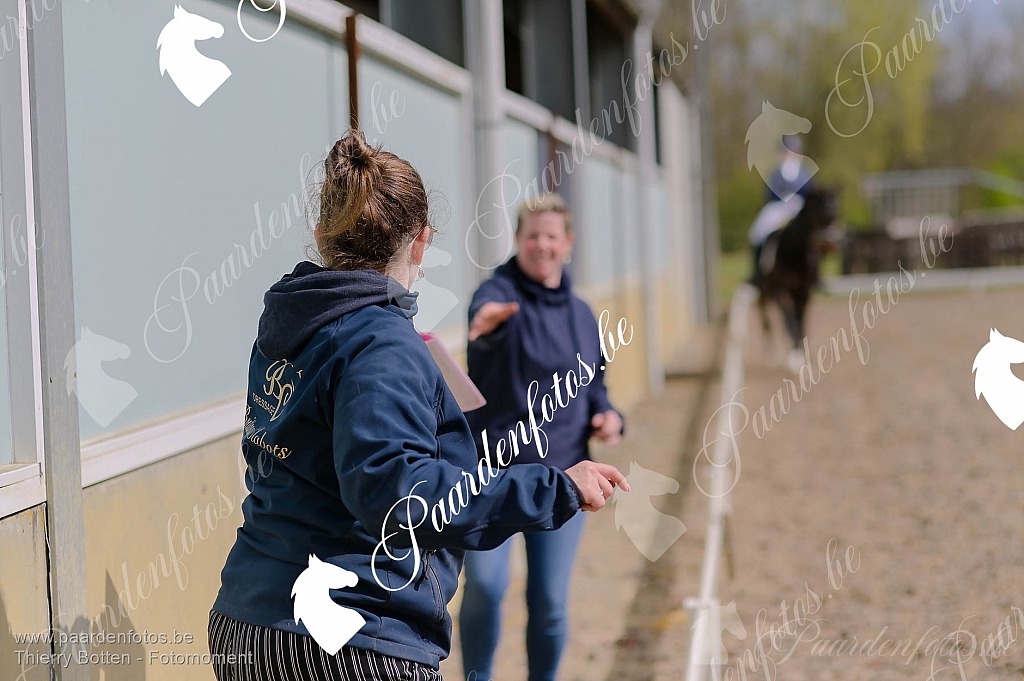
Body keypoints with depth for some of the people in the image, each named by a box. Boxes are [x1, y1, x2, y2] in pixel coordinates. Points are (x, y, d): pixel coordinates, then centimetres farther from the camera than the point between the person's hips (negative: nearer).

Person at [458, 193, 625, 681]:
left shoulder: (581, 314, 12)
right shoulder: (501, 293, -7)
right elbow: (487, 313, -34)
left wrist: (607, 417, 1)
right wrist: (488, 319, -58)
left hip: (561, 477, 5)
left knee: (551, 602, 3)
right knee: (485, 584, -20)